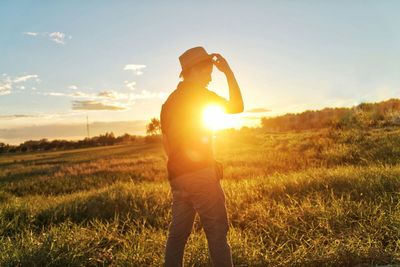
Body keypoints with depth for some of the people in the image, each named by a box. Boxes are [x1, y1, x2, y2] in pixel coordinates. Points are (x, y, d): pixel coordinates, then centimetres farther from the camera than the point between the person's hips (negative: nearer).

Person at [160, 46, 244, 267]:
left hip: (176, 176, 8)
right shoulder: (197, 93, -3)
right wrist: (228, 72, 2)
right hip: (200, 173, -7)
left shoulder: (169, 102, 18)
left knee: (177, 234, 11)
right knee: (217, 234, -3)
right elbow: (237, 107, -4)